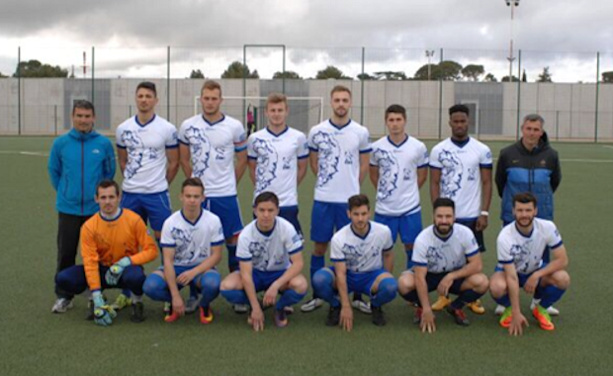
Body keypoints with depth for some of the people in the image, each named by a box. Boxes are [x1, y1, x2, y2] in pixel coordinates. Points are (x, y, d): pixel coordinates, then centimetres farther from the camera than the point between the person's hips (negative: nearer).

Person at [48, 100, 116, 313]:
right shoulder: (61, 143, -1)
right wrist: (65, 193, 13)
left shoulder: (104, 144, -2)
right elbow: (54, 171, 11)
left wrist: (99, 194, 10)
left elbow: (109, 172, 9)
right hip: (68, 209, 0)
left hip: (96, 208, 0)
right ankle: (63, 296, 15)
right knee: (65, 253, 3)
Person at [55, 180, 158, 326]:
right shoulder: (89, 226, -11)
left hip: (125, 270, -2)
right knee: (63, 278, -20)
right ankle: (94, 301, 8)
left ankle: (137, 303, -3)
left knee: (136, 276, -39)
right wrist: (97, 297, -22)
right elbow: (90, 262, -15)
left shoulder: (133, 220, -12)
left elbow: (151, 250, -10)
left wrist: (127, 261, -26)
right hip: (102, 270, 2)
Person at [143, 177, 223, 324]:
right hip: (177, 267, 1)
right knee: (150, 286, -29)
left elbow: (216, 255, -7)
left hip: (202, 268, -1)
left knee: (212, 283, -36)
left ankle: (205, 306, 2)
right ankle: (175, 303, 6)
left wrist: (193, 272, -24)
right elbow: (168, 260, -14)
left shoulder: (213, 221, -12)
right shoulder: (170, 223, -13)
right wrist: (175, 296, -21)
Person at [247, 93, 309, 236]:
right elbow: (252, 168, 12)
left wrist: (289, 187, 8)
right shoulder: (255, 138, 2)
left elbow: (302, 168, 9)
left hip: (288, 202, -1)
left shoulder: (298, 137, -1)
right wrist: (262, 186, 10)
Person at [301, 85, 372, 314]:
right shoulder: (317, 131, 0)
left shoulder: (361, 132, 0)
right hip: (323, 199, 0)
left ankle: (357, 297, 17)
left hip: (350, 199, 0)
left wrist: (351, 186, 9)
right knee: (319, 246, 6)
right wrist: (327, 181, 10)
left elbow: (364, 165, 9)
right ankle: (317, 296, 18)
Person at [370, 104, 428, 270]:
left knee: (411, 246, 6)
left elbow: (422, 175, 9)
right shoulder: (377, 147, -1)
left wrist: (407, 192, 8)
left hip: (410, 208, 0)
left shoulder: (418, 147, -3)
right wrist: (384, 192, 8)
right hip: (384, 209, 1)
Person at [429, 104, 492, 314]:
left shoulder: (482, 150, 2)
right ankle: (443, 296, 17)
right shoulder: (438, 150, 1)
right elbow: (434, 183, 2)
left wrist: (484, 213, -4)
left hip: (472, 215, 0)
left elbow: (487, 183, 3)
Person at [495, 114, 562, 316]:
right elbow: (499, 181, 11)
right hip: (512, 215, -1)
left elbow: (555, 180, 16)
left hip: (542, 215, 1)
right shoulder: (507, 153, -3)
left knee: (542, 255, 7)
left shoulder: (550, 155, -1)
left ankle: (540, 299, 20)